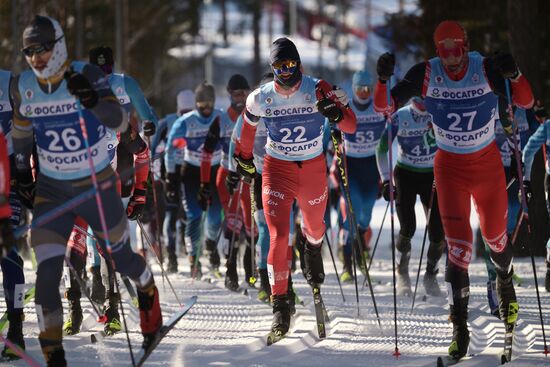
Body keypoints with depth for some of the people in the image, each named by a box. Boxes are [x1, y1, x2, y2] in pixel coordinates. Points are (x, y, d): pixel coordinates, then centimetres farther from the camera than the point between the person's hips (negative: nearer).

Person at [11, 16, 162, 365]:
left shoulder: (86, 76, -18)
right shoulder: (22, 86, -7)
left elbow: (119, 122, -29)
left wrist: (91, 100, -47)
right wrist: (22, 168, 17)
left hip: (98, 186, -2)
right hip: (52, 190, 2)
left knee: (121, 259, 15)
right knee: (47, 276, -12)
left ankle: (149, 294, 51)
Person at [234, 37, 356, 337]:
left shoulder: (318, 90, -15)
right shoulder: (261, 98, -9)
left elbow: (351, 125, -20)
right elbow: (248, 125, 12)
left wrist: (336, 112, -42)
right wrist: (244, 160, 23)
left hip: (313, 169, 1)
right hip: (277, 169, -1)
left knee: (315, 226, 24)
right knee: (279, 236, -15)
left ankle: (313, 251, 62)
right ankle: (280, 304, -10)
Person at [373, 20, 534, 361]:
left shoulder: (487, 68, -17)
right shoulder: (426, 74, -15)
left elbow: (526, 102, -19)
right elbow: (385, 107, -13)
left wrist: (515, 74, -39)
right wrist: (384, 80, -33)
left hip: (488, 163, 1)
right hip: (450, 166, -1)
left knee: (495, 236, 16)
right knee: (458, 243, -12)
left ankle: (506, 283, 50)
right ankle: (460, 326, -9)